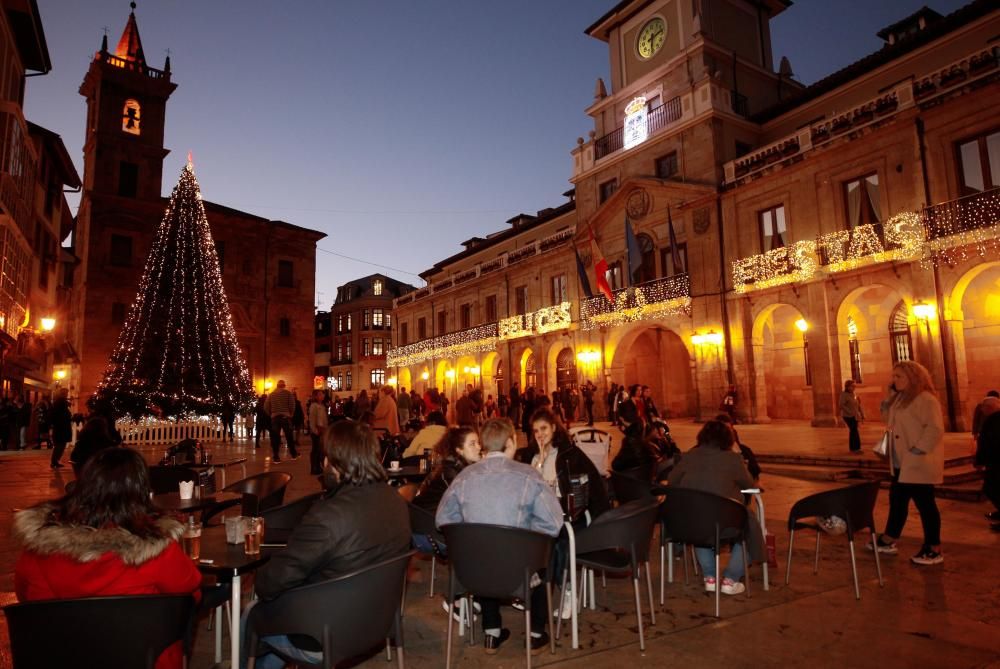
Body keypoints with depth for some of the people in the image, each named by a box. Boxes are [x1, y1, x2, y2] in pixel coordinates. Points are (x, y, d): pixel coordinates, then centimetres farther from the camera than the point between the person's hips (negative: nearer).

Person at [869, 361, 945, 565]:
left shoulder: (925, 398, -16)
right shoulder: (902, 398, 13)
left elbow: (935, 429, -23)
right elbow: (888, 421, 16)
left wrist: (917, 451, -24)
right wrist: (889, 397, 7)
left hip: (919, 463, -10)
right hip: (902, 463, 10)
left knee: (925, 503, 0)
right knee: (897, 500, 15)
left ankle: (934, 550, 12)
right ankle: (888, 541, 26)